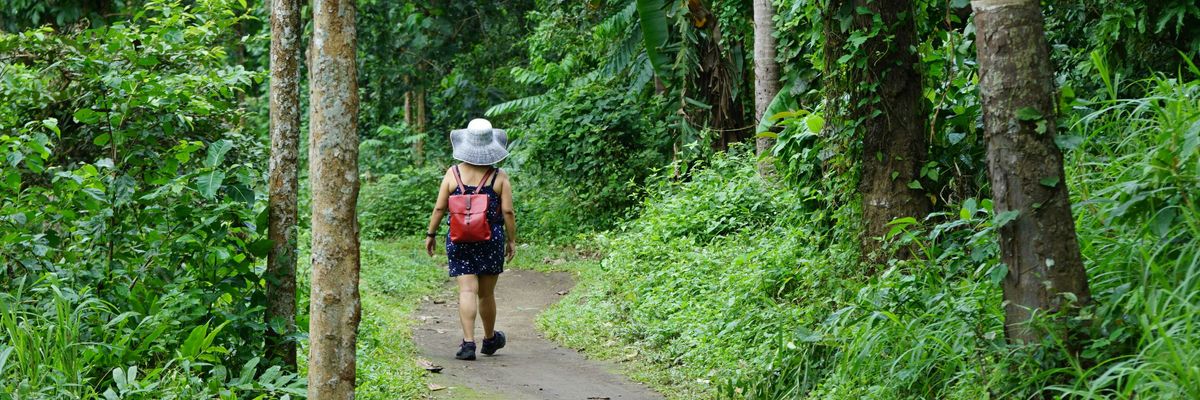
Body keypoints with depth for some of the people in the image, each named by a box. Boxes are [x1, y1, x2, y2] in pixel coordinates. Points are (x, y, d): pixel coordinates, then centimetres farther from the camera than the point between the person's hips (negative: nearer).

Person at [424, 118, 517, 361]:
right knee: (486, 293, 14)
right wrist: (512, 240, 5)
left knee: (467, 290, -4)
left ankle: (468, 342, -17)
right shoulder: (499, 176, -3)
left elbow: (439, 208, -1)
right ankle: (490, 339, 32)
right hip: (492, 239, 0)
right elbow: (508, 211, -5)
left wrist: (431, 234, 10)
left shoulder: (453, 173, -1)